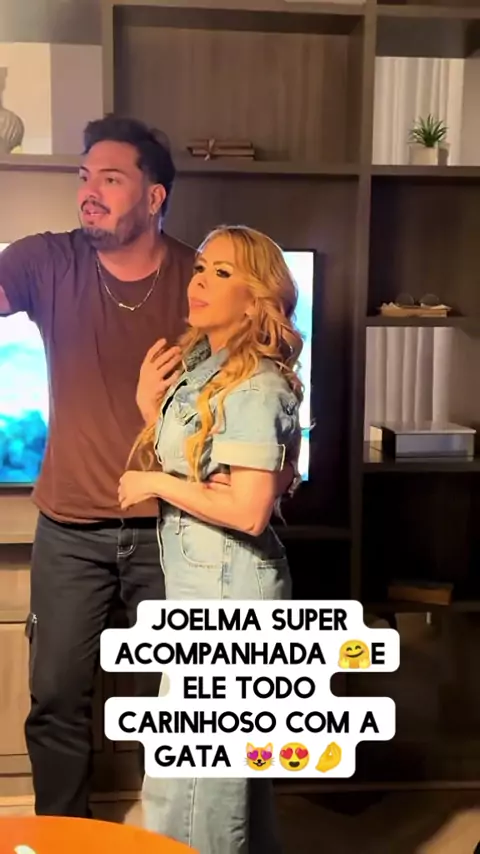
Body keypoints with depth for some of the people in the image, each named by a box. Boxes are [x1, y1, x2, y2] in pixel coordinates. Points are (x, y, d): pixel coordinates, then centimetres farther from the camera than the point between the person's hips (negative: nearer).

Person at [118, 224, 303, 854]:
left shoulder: (255, 385, -18)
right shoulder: (202, 367, 10)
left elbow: (247, 511, -24)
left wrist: (158, 485, -15)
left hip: (228, 589, -9)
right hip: (201, 585, 9)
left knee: (186, 781, 2)